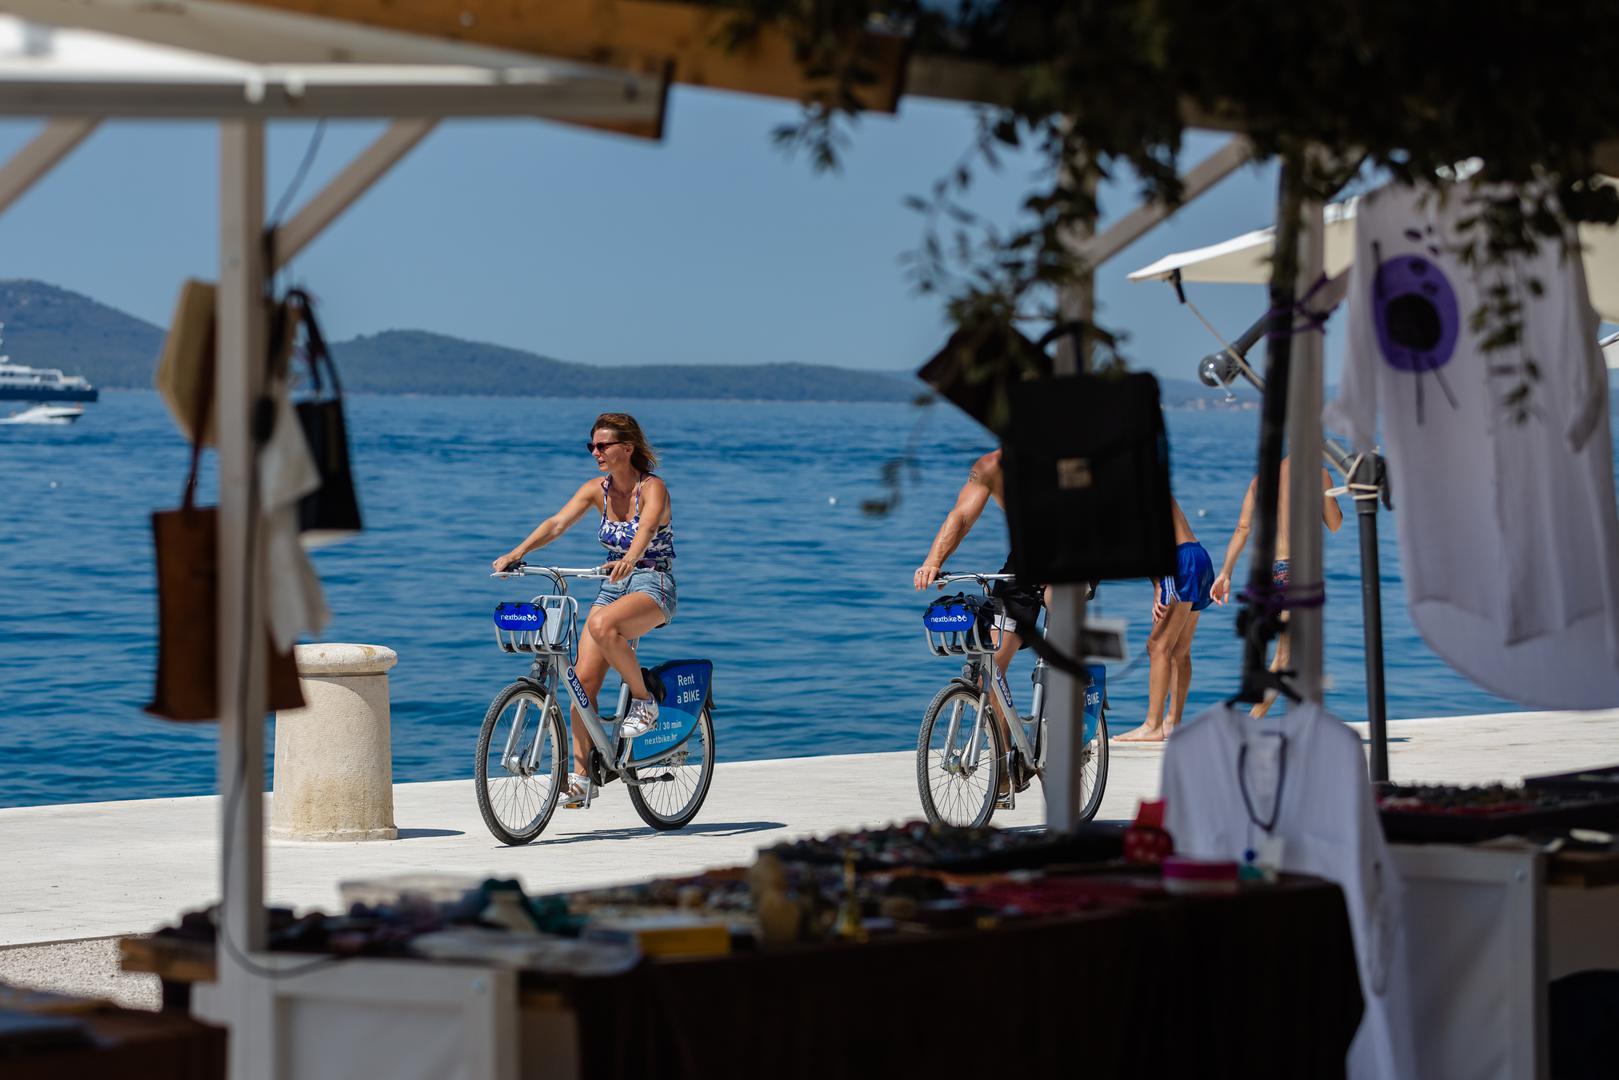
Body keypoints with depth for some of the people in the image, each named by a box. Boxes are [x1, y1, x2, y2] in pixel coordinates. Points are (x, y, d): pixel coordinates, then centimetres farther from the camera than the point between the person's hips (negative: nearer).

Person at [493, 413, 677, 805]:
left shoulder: (652, 489, -12)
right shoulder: (597, 489, 4)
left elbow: (646, 528, -32)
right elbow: (558, 522, -8)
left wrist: (629, 559, -53)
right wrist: (517, 553, -24)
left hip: (653, 586, -6)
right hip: (613, 586, 6)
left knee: (601, 624, -37)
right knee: (584, 678, -7)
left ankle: (644, 701, -17)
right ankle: (580, 774, -1)